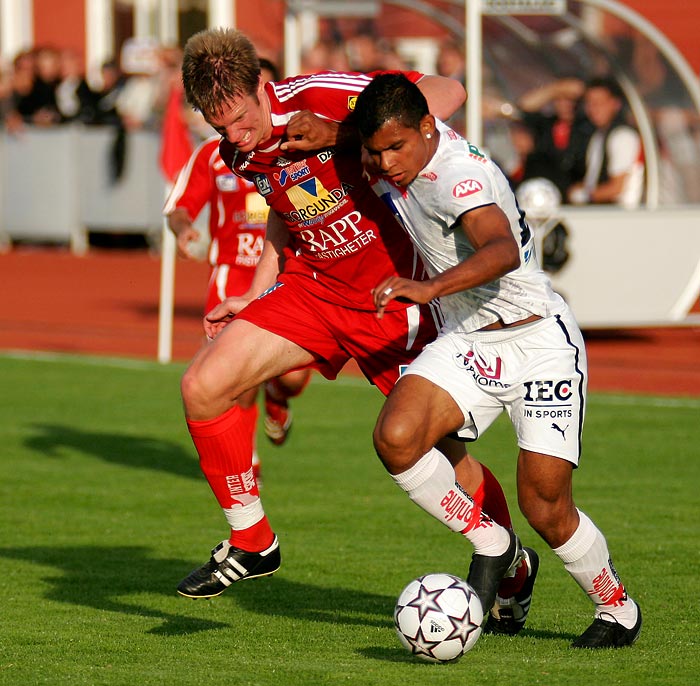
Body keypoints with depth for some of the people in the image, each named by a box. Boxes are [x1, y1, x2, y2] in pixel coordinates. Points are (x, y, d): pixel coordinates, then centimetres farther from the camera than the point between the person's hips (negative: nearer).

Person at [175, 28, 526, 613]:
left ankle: (500, 549, 23)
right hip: (313, 286, 6)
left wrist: (350, 135, -31)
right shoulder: (239, 152, -2)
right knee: (203, 387, -7)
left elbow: (447, 93, -22)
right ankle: (251, 543, 8)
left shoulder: (321, 97, -23)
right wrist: (253, 298, 12)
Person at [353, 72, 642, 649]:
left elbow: (503, 250, -45)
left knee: (544, 507, -10)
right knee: (396, 437, -20)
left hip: (539, 340, -7)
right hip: (465, 342, 7)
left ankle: (617, 607, 19)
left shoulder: (461, 173, -26)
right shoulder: (395, 167, -2)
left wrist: (431, 288, -59)